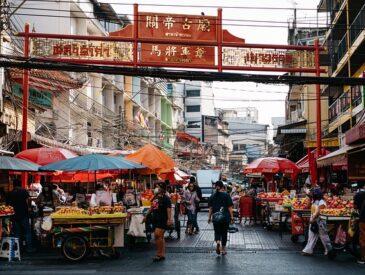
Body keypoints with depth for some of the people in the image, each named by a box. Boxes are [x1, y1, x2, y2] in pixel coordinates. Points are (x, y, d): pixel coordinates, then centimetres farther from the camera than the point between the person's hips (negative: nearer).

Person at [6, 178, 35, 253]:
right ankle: (29, 248, 1)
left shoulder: (10, 194, 10)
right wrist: (29, 207, -5)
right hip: (23, 215, -3)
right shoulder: (23, 191, -3)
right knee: (27, 231, 4)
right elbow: (28, 199, -18)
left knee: (17, 233, 9)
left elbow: (8, 204, 14)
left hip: (14, 216, 4)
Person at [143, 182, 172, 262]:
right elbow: (152, 208, 24)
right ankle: (162, 254, 15)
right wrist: (146, 216, 26)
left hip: (162, 220, -8)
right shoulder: (155, 197, 14)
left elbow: (168, 209, -18)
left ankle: (159, 254, -8)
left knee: (158, 236, -14)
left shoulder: (166, 199, -9)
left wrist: (169, 219, -30)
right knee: (161, 237, 10)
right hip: (155, 219, 8)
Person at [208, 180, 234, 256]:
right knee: (224, 233, 9)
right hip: (225, 218, -1)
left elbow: (210, 208, 4)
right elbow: (230, 207, -6)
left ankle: (217, 242, -20)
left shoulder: (212, 196, 3)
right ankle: (223, 249, 14)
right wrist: (231, 217, 0)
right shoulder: (226, 195, -4)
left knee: (217, 232, 10)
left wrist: (209, 217, 11)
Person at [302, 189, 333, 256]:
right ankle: (308, 250, 8)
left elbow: (318, 211, -22)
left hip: (320, 221, -9)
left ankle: (329, 250, 15)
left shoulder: (321, 202, -14)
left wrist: (313, 218, -25)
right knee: (312, 236, 7)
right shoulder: (314, 201, 14)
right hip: (313, 221, 9)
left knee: (323, 235, 1)